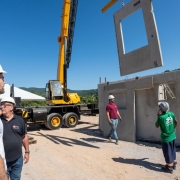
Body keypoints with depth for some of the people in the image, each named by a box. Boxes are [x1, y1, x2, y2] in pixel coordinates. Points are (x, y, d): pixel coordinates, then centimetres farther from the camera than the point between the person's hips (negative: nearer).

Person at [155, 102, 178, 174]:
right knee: (172, 150, 22)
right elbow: (176, 122, 13)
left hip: (166, 137, -7)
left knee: (167, 152, 7)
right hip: (172, 136, 7)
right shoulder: (171, 114, -5)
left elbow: (157, 126, -7)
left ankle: (169, 167, 18)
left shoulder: (161, 117, -24)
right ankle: (174, 163, 37)